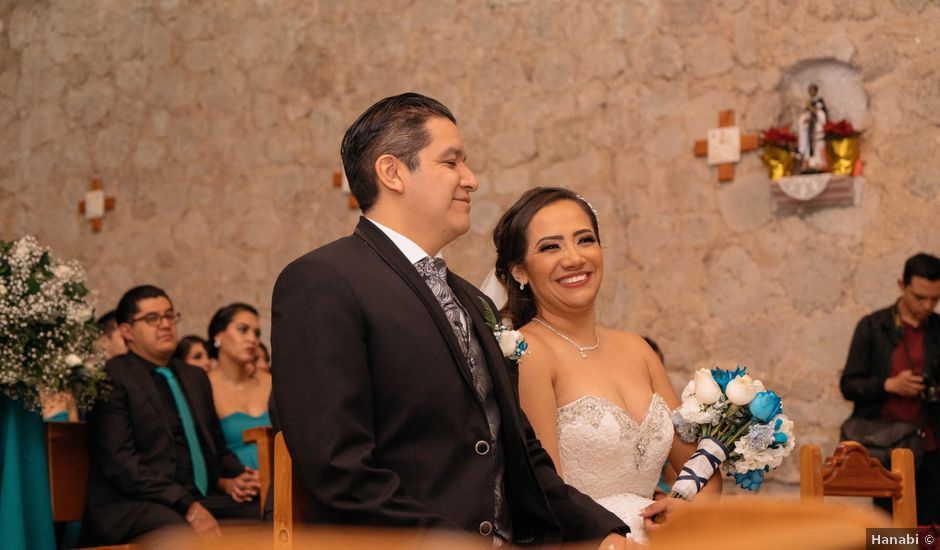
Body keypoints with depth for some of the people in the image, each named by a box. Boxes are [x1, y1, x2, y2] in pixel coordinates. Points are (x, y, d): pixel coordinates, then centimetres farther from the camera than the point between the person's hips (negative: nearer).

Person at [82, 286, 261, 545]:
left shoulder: (196, 377, 23)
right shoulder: (111, 378, -1)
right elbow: (119, 461, -12)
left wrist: (230, 480, 5)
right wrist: (188, 506, -20)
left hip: (202, 498, 7)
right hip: (133, 504, -7)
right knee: (181, 532, -39)